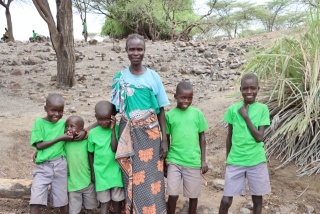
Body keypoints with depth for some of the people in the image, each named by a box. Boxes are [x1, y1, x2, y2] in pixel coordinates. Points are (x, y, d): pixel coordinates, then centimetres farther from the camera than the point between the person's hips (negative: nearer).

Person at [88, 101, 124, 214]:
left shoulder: (117, 129, -10)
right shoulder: (92, 133, -6)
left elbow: (115, 149, -19)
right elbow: (90, 153, 5)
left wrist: (112, 129, -21)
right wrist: (92, 172, 8)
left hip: (115, 171, 0)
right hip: (101, 173, 0)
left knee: (117, 199, 13)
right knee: (104, 202, 9)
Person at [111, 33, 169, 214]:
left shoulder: (153, 76, -3)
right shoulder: (120, 77, 0)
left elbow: (161, 111, 0)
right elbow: (114, 108, 7)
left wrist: (164, 139, -3)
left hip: (150, 133, -1)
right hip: (128, 134, 1)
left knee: (151, 178, 4)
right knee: (131, 178, 9)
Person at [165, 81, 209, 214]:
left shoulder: (197, 113, -1)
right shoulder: (169, 115, -2)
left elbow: (202, 137, 5)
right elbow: (166, 139, 6)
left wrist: (203, 160, 3)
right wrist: (165, 160, 6)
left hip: (193, 161, 1)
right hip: (174, 160, -1)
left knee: (193, 195, 11)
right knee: (173, 195, -2)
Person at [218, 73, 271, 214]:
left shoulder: (262, 109, -4)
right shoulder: (233, 109, -1)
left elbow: (259, 137, -11)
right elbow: (229, 136, 7)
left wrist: (246, 116, -13)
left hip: (256, 161, 0)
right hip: (235, 161, 0)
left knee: (257, 198, 12)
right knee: (226, 200, 1)